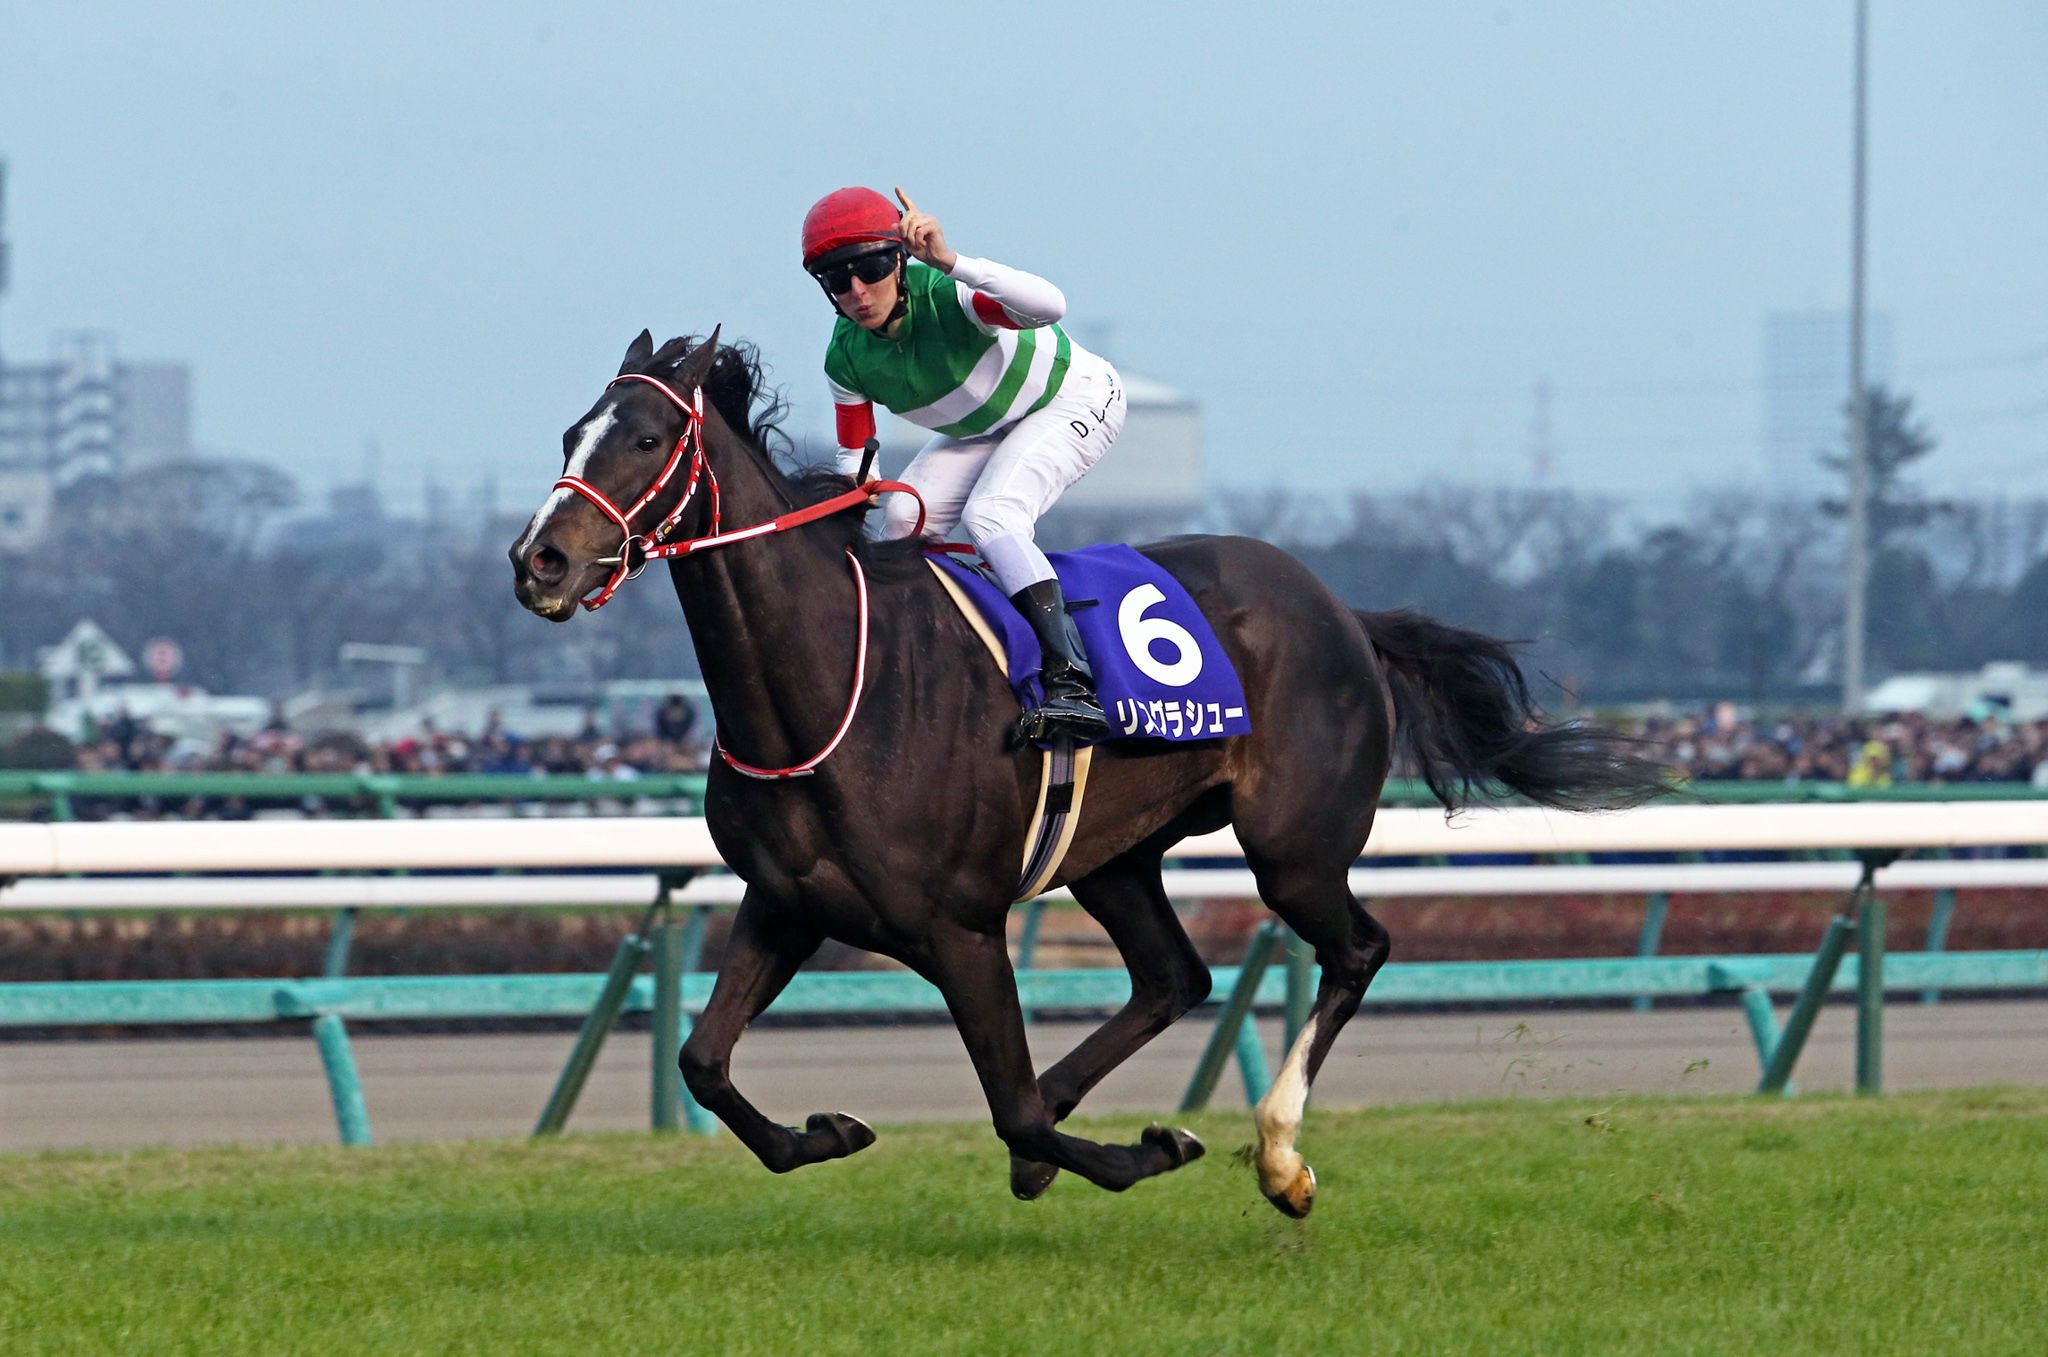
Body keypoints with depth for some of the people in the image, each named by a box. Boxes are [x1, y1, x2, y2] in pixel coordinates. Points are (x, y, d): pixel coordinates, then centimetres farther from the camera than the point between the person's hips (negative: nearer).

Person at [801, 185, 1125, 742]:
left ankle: (1071, 684, -37)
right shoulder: (846, 360, -16)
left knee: (990, 515, -28)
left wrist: (951, 262, -62)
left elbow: (1049, 306, -54)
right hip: (983, 432, 7)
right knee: (902, 519, -10)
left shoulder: (943, 293, -35)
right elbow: (854, 462, -3)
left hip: (1076, 400, -7)